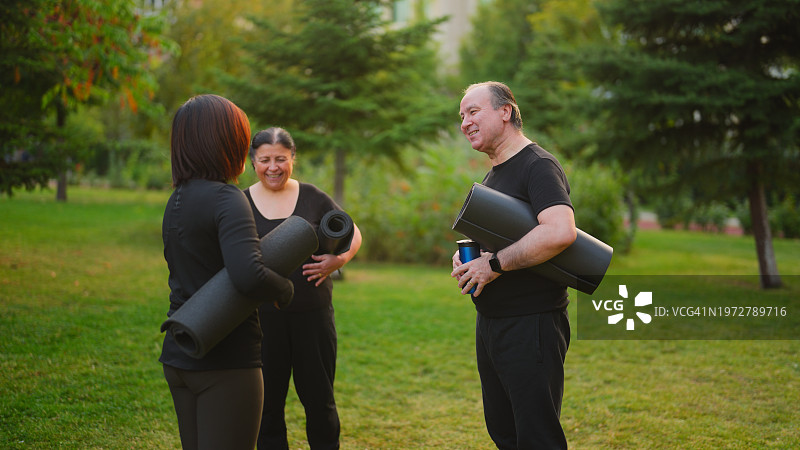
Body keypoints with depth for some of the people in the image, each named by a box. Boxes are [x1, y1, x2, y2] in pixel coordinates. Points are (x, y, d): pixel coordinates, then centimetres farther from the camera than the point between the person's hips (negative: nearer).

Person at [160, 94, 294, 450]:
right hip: (226, 359, -9)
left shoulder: (176, 201, 10)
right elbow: (249, 276, -31)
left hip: (178, 356, 9)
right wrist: (285, 290, -10)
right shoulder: (226, 199, -16)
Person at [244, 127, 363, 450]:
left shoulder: (313, 198, 2)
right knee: (267, 402, 9)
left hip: (313, 314, 0)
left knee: (319, 398, 7)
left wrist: (339, 259, -10)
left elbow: (353, 233, 9)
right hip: (262, 317, 0)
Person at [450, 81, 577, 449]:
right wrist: (464, 252, 5)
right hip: (489, 322, 10)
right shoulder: (492, 175, 16)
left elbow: (560, 232, -32)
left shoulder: (539, 165, -14)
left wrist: (494, 264, -24)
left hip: (531, 324, -9)